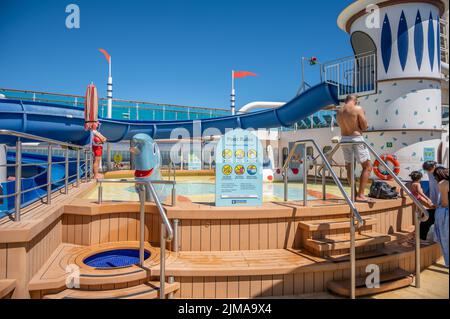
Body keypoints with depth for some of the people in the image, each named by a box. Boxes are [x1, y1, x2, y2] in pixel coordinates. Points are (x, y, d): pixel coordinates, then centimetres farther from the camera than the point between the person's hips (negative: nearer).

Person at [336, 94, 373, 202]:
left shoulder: (339, 112, 9)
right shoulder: (358, 109, -7)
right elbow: (365, 126, -7)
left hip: (344, 139, 6)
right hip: (356, 138, -6)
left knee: (349, 167, 15)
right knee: (367, 166, 2)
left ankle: (355, 194, 19)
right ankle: (361, 195, -5)